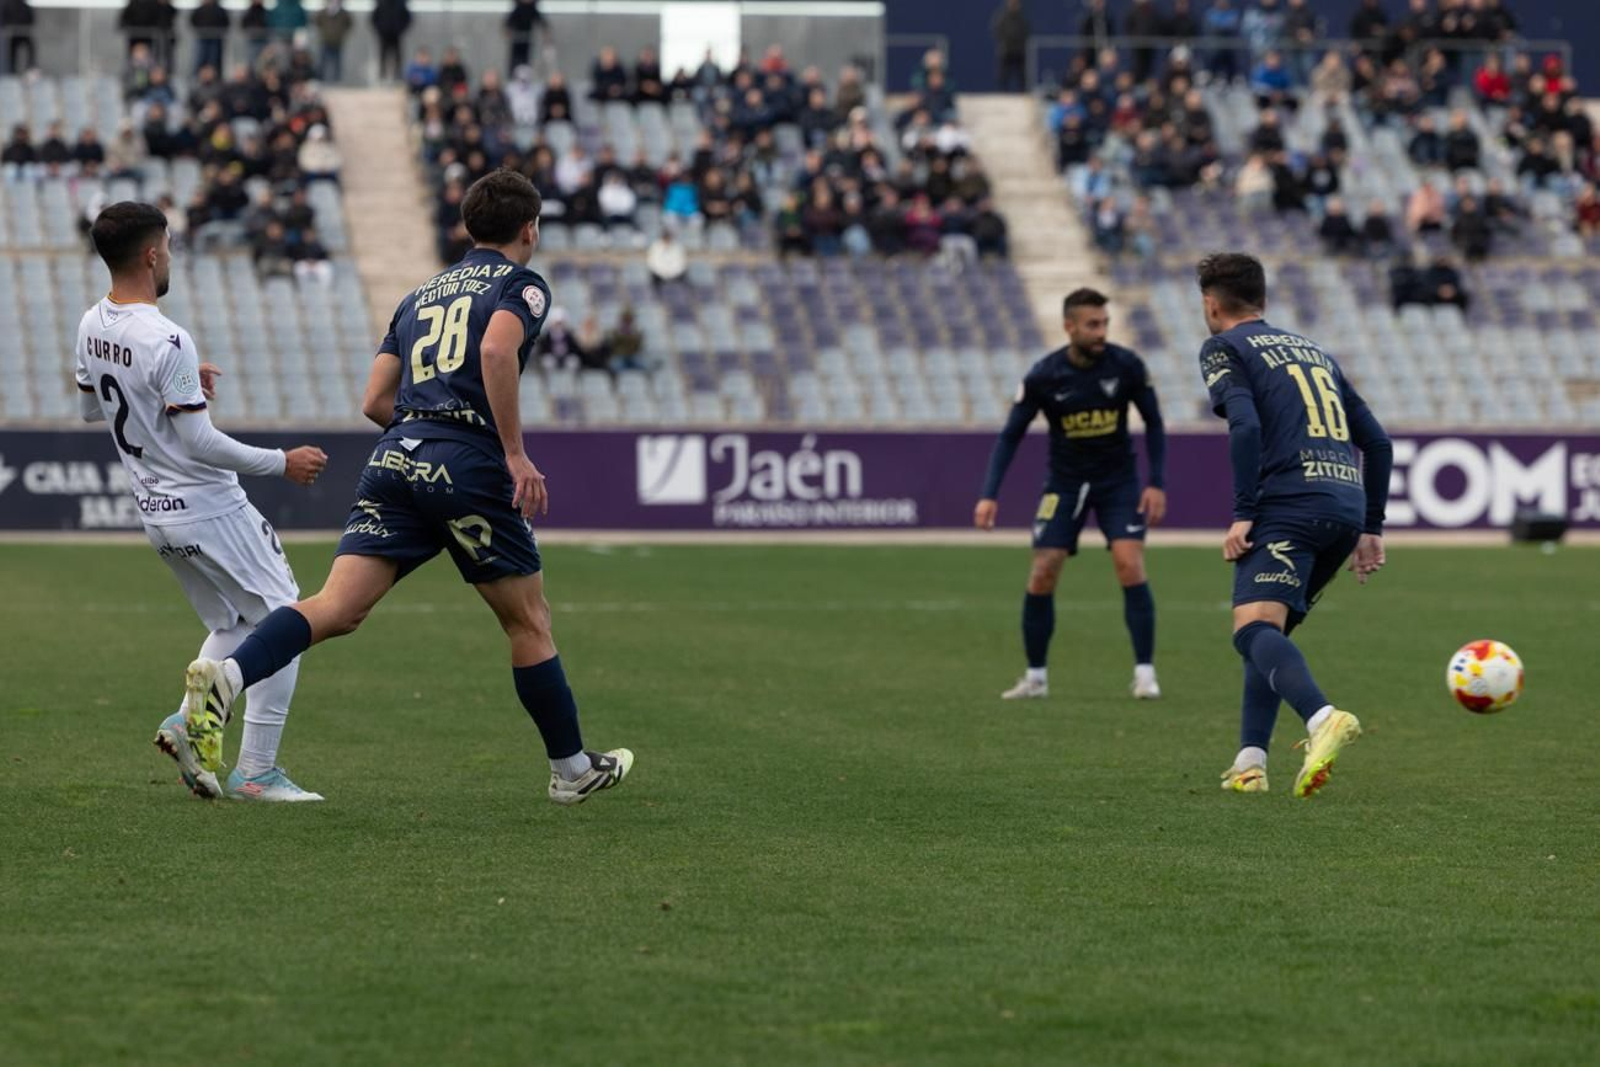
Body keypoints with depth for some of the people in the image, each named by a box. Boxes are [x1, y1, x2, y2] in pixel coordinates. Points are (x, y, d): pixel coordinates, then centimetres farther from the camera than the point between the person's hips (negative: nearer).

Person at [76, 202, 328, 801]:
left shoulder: (92, 327, 3)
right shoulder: (167, 341, -23)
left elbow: (90, 409, 19)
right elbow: (199, 444, -22)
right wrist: (282, 463, -11)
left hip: (156, 513, 9)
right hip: (208, 510, -9)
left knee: (232, 627, 22)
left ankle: (190, 721, 2)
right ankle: (255, 772, -3)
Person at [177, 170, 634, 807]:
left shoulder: (421, 295, 25)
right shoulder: (522, 285, 6)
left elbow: (374, 402, 20)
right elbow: (496, 349, -17)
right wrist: (516, 452, -15)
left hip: (395, 459, 5)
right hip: (469, 466, -5)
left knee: (338, 609, -8)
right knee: (529, 622, 11)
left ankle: (225, 675, -33)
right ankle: (573, 770, 22)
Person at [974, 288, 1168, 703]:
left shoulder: (1126, 365, -13)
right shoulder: (1043, 377, -15)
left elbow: (1153, 422, -1)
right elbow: (1010, 436, -8)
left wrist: (1156, 483, -9)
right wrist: (989, 495, -17)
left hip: (1118, 481, -1)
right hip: (1065, 483, 1)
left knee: (1130, 566, -17)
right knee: (1042, 575, -6)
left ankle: (1145, 673, -10)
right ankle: (1036, 676, 10)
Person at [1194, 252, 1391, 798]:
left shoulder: (1224, 348, 9)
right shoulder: (1312, 350, 29)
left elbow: (1245, 425, -11)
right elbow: (1377, 440, 24)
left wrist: (1242, 515, -11)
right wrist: (1372, 528, 25)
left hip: (1289, 503, -7)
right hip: (1348, 505, 7)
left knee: (1254, 628, -18)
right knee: (1270, 630, 19)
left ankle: (1323, 718, -45)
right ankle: (1249, 763, 10)